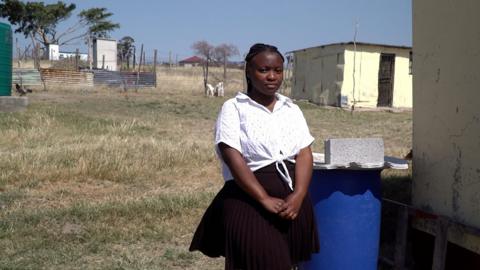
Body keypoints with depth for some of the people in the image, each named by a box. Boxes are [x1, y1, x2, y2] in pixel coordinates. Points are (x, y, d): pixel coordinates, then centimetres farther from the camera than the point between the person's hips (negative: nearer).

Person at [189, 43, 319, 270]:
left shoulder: (292, 109, 11)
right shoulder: (234, 108, -3)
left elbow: (304, 154, 3)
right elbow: (233, 158, -13)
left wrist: (299, 195, -14)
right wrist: (265, 199, -19)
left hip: (291, 198, 5)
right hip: (249, 199, -4)